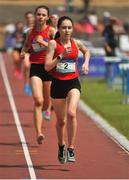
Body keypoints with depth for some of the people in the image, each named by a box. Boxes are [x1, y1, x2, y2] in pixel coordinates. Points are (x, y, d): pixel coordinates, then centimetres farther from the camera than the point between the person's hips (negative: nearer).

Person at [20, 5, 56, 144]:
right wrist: (23, 53, 1)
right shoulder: (31, 32, 5)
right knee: (38, 100, -18)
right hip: (35, 68, 0)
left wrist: (43, 42, -21)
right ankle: (39, 133, -19)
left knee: (46, 104, 11)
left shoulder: (51, 31, -3)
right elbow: (26, 46, 22)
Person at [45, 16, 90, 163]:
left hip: (73, 83, 0)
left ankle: (71, 149, -17)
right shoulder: (53, 43, -7)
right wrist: (61, 56, -24)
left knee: (71, 113, -24)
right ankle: (61, 146, 38)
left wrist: (86, 63, 9)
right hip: (57, 84, 0)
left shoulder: (76, 43, 1)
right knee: (61, 120, 12)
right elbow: (47, 67, -14)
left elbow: (86, 51, 26)